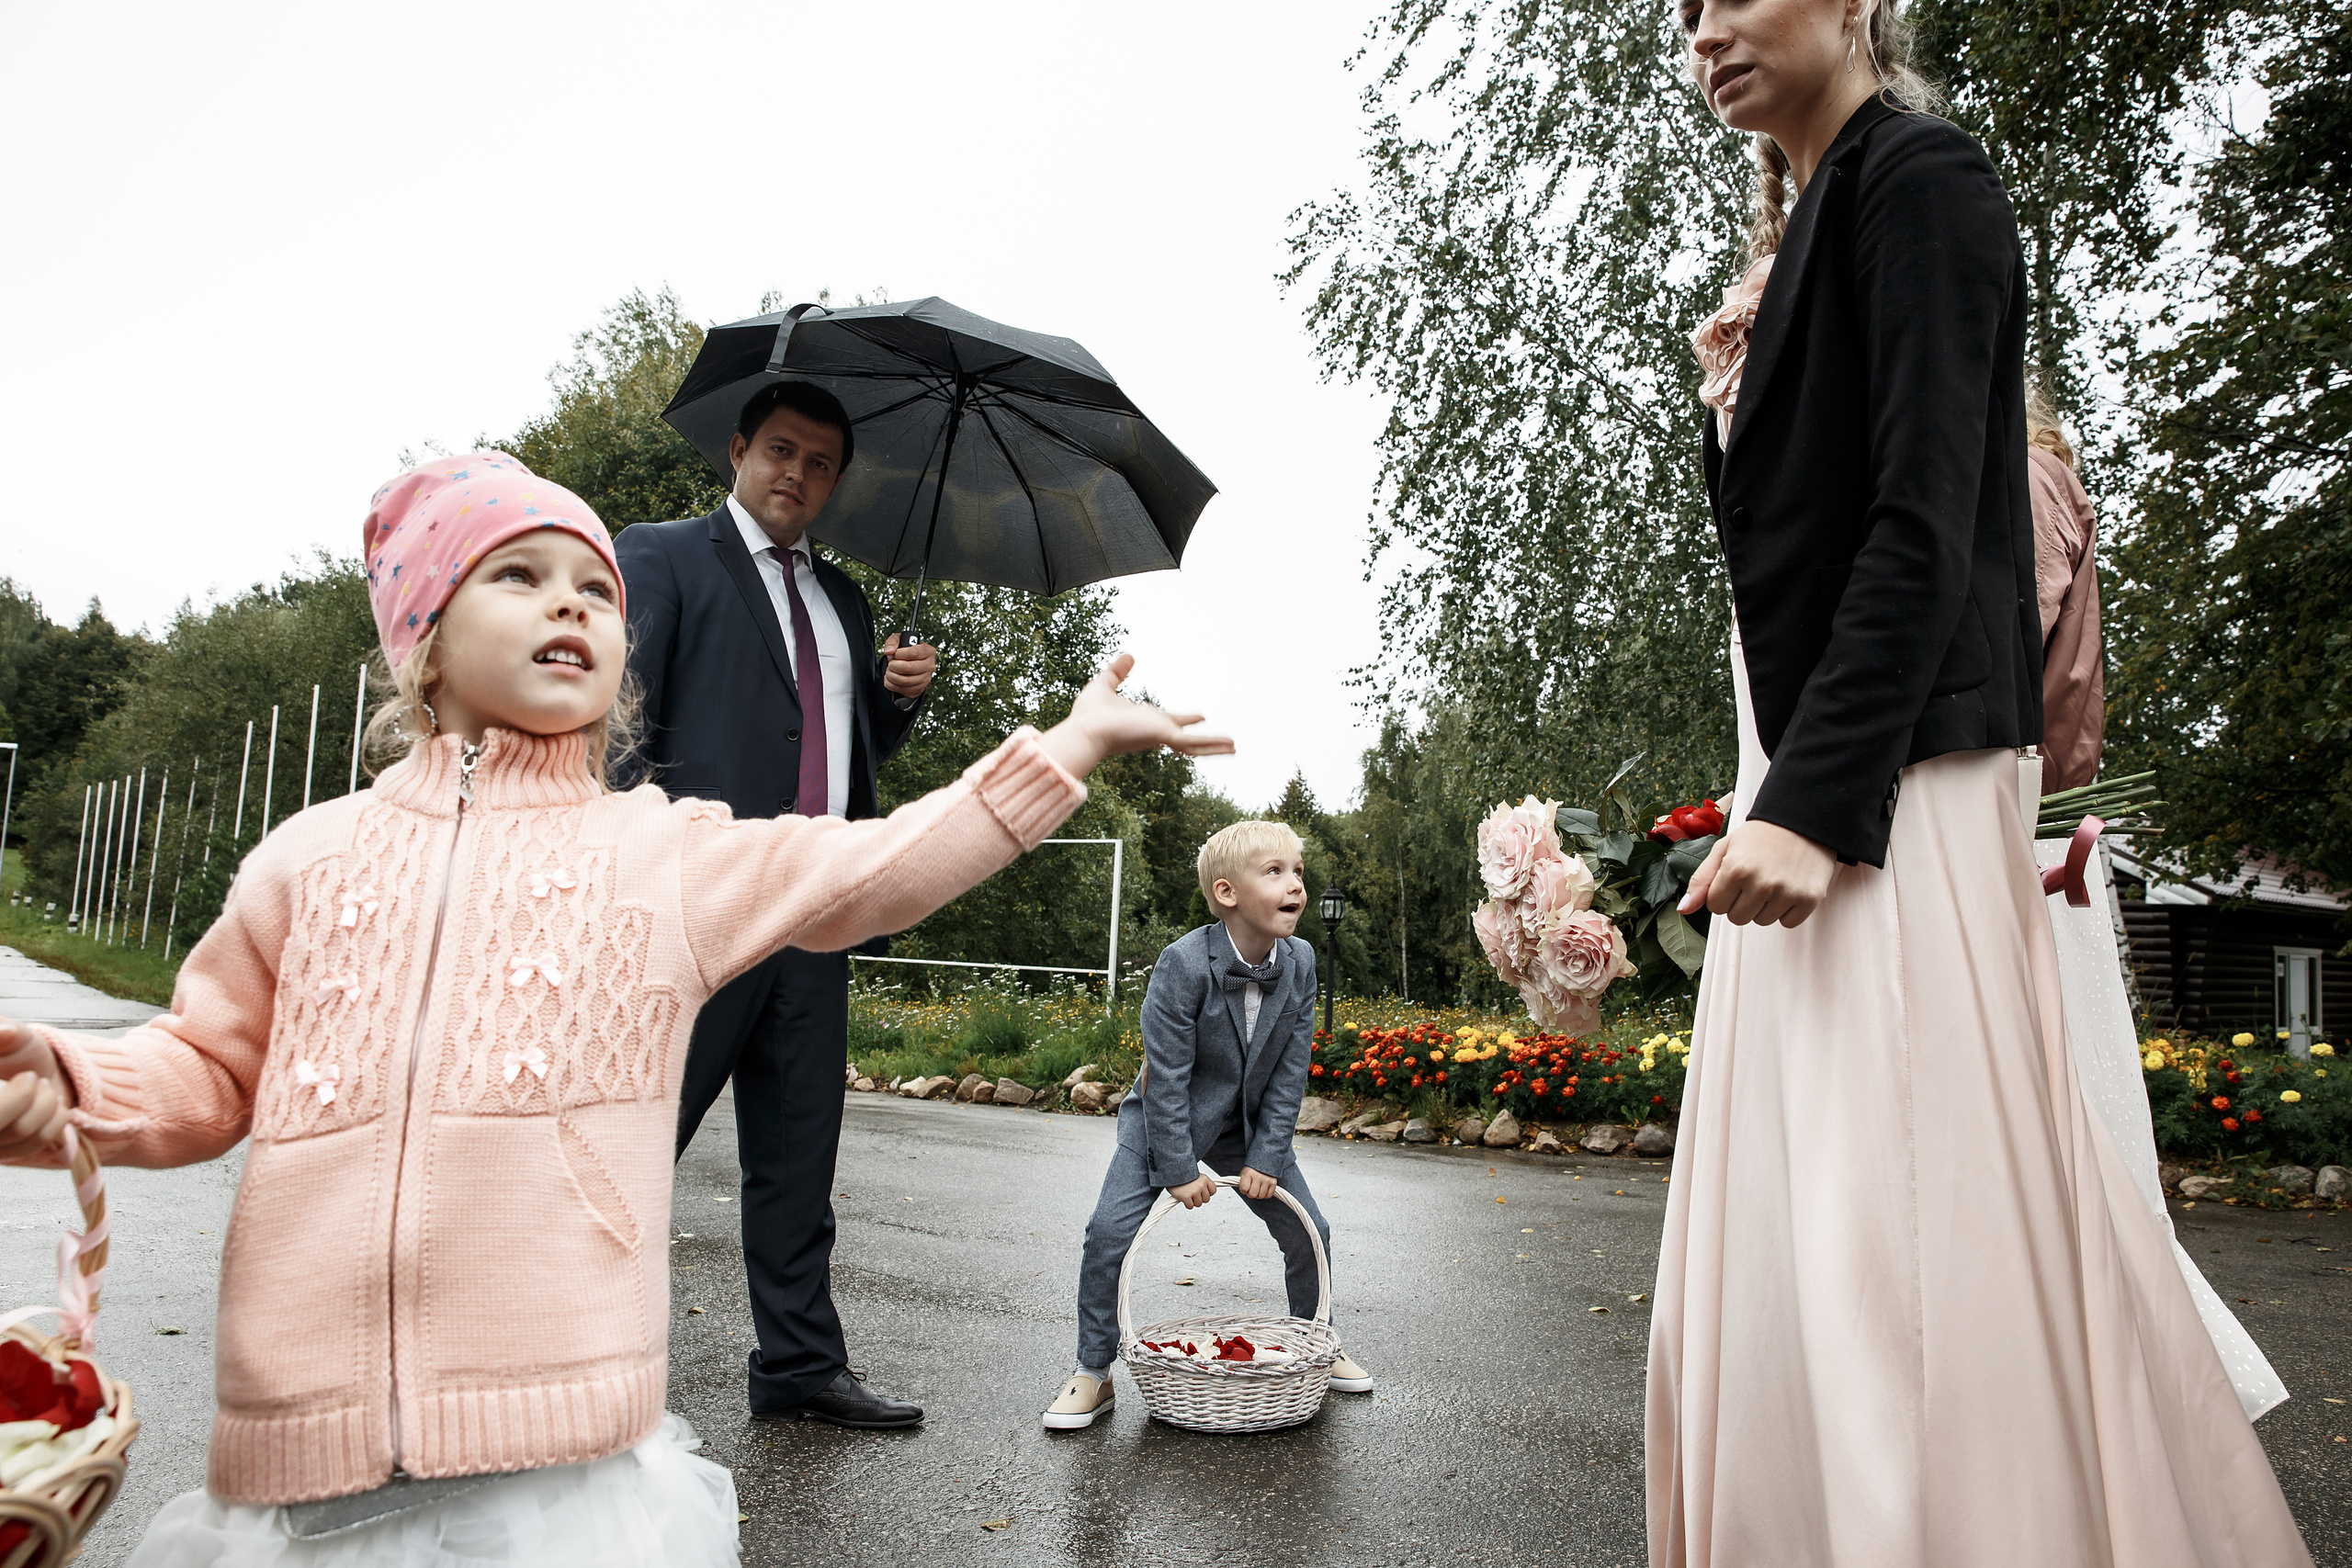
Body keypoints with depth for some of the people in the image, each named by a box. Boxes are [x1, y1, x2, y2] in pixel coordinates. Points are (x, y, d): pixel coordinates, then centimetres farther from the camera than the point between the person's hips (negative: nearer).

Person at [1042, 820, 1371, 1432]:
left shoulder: (1300, 962, -13)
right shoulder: (1185, 963, -28)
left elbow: (1291, 1071, -9)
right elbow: (1166, 1073, -24)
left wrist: (1266, 1158, -12)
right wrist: (1179, 1170, -22)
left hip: (1248, 1124, 4)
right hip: (1164, 1118, -4)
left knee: (1308, 1231, 4)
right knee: (1110, 1230, -15)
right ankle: (1093, 1375, 2)